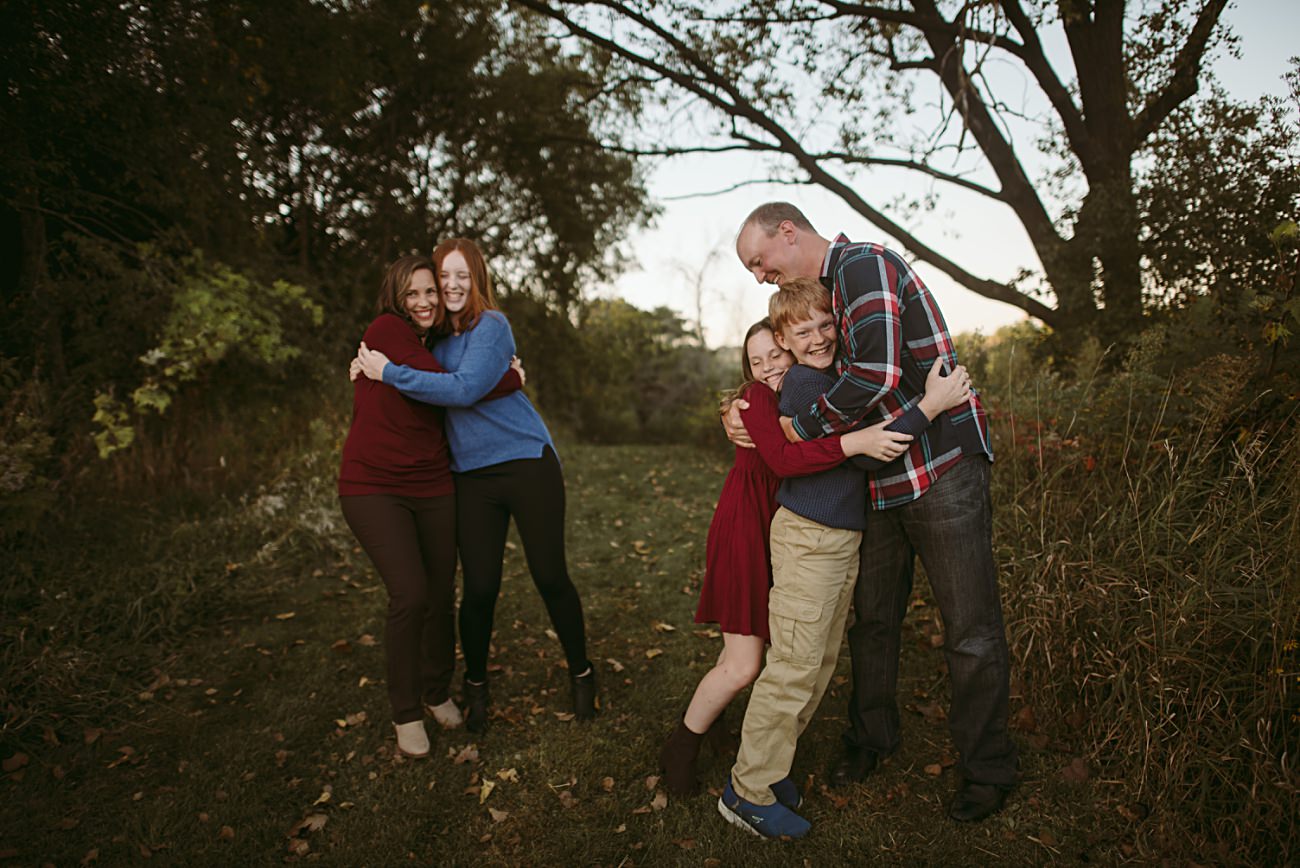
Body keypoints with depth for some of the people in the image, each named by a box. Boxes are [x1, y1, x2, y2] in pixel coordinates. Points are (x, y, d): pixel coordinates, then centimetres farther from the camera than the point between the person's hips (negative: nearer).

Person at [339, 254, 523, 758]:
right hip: (375, 486, -6)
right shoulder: (386, 330, -8)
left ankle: (438, 693, 31)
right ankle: (406, 713, 10)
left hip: (432, 488, 6)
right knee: (410, 594, -13)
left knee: (441, 596, 7)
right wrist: (510, 380, -10)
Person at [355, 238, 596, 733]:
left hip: (527, 463, -4)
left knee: (550, 577, 1)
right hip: (471, 475, 4)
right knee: (479, 588, 2)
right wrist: (368, 367, 5)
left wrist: (390, 372, -16)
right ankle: (475, 684, 27)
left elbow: (465, 389, -21)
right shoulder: (434, 337, 11)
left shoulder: (491, 325, -8)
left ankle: (581, 674, 24)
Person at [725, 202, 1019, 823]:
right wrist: (747, 415, -3)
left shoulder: (864, 264, -15)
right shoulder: (819, 296, 14)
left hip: (943, 467, -9)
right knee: (872, 615, 16)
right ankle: (872, 736, 34)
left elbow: (875, 373, -28)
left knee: (970, 628, 2)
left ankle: (986, 769, 20)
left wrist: (794, 428, -18)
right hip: (880, 477, 9)